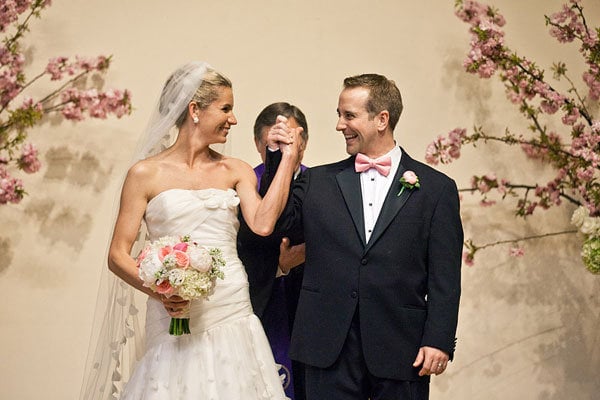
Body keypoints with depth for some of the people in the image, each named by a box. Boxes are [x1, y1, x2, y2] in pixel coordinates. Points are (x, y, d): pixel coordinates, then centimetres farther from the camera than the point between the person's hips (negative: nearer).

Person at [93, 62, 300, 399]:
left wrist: (289, 160, -4)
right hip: (175, 319, -3)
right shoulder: (146, 174, 2)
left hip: (234, 315, 3)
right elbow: (118, 255, -1)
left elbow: (263, 224, -8)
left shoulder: (237, 171, 10)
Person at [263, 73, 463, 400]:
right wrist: (276, 156, -3)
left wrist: (439, 341, -9)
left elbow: (444, 277, 0)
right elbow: (273, 222, 2)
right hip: (329, 348, 2)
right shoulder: (318, 181, 11)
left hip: (401, 350, -2)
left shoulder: (436, 188, 3)